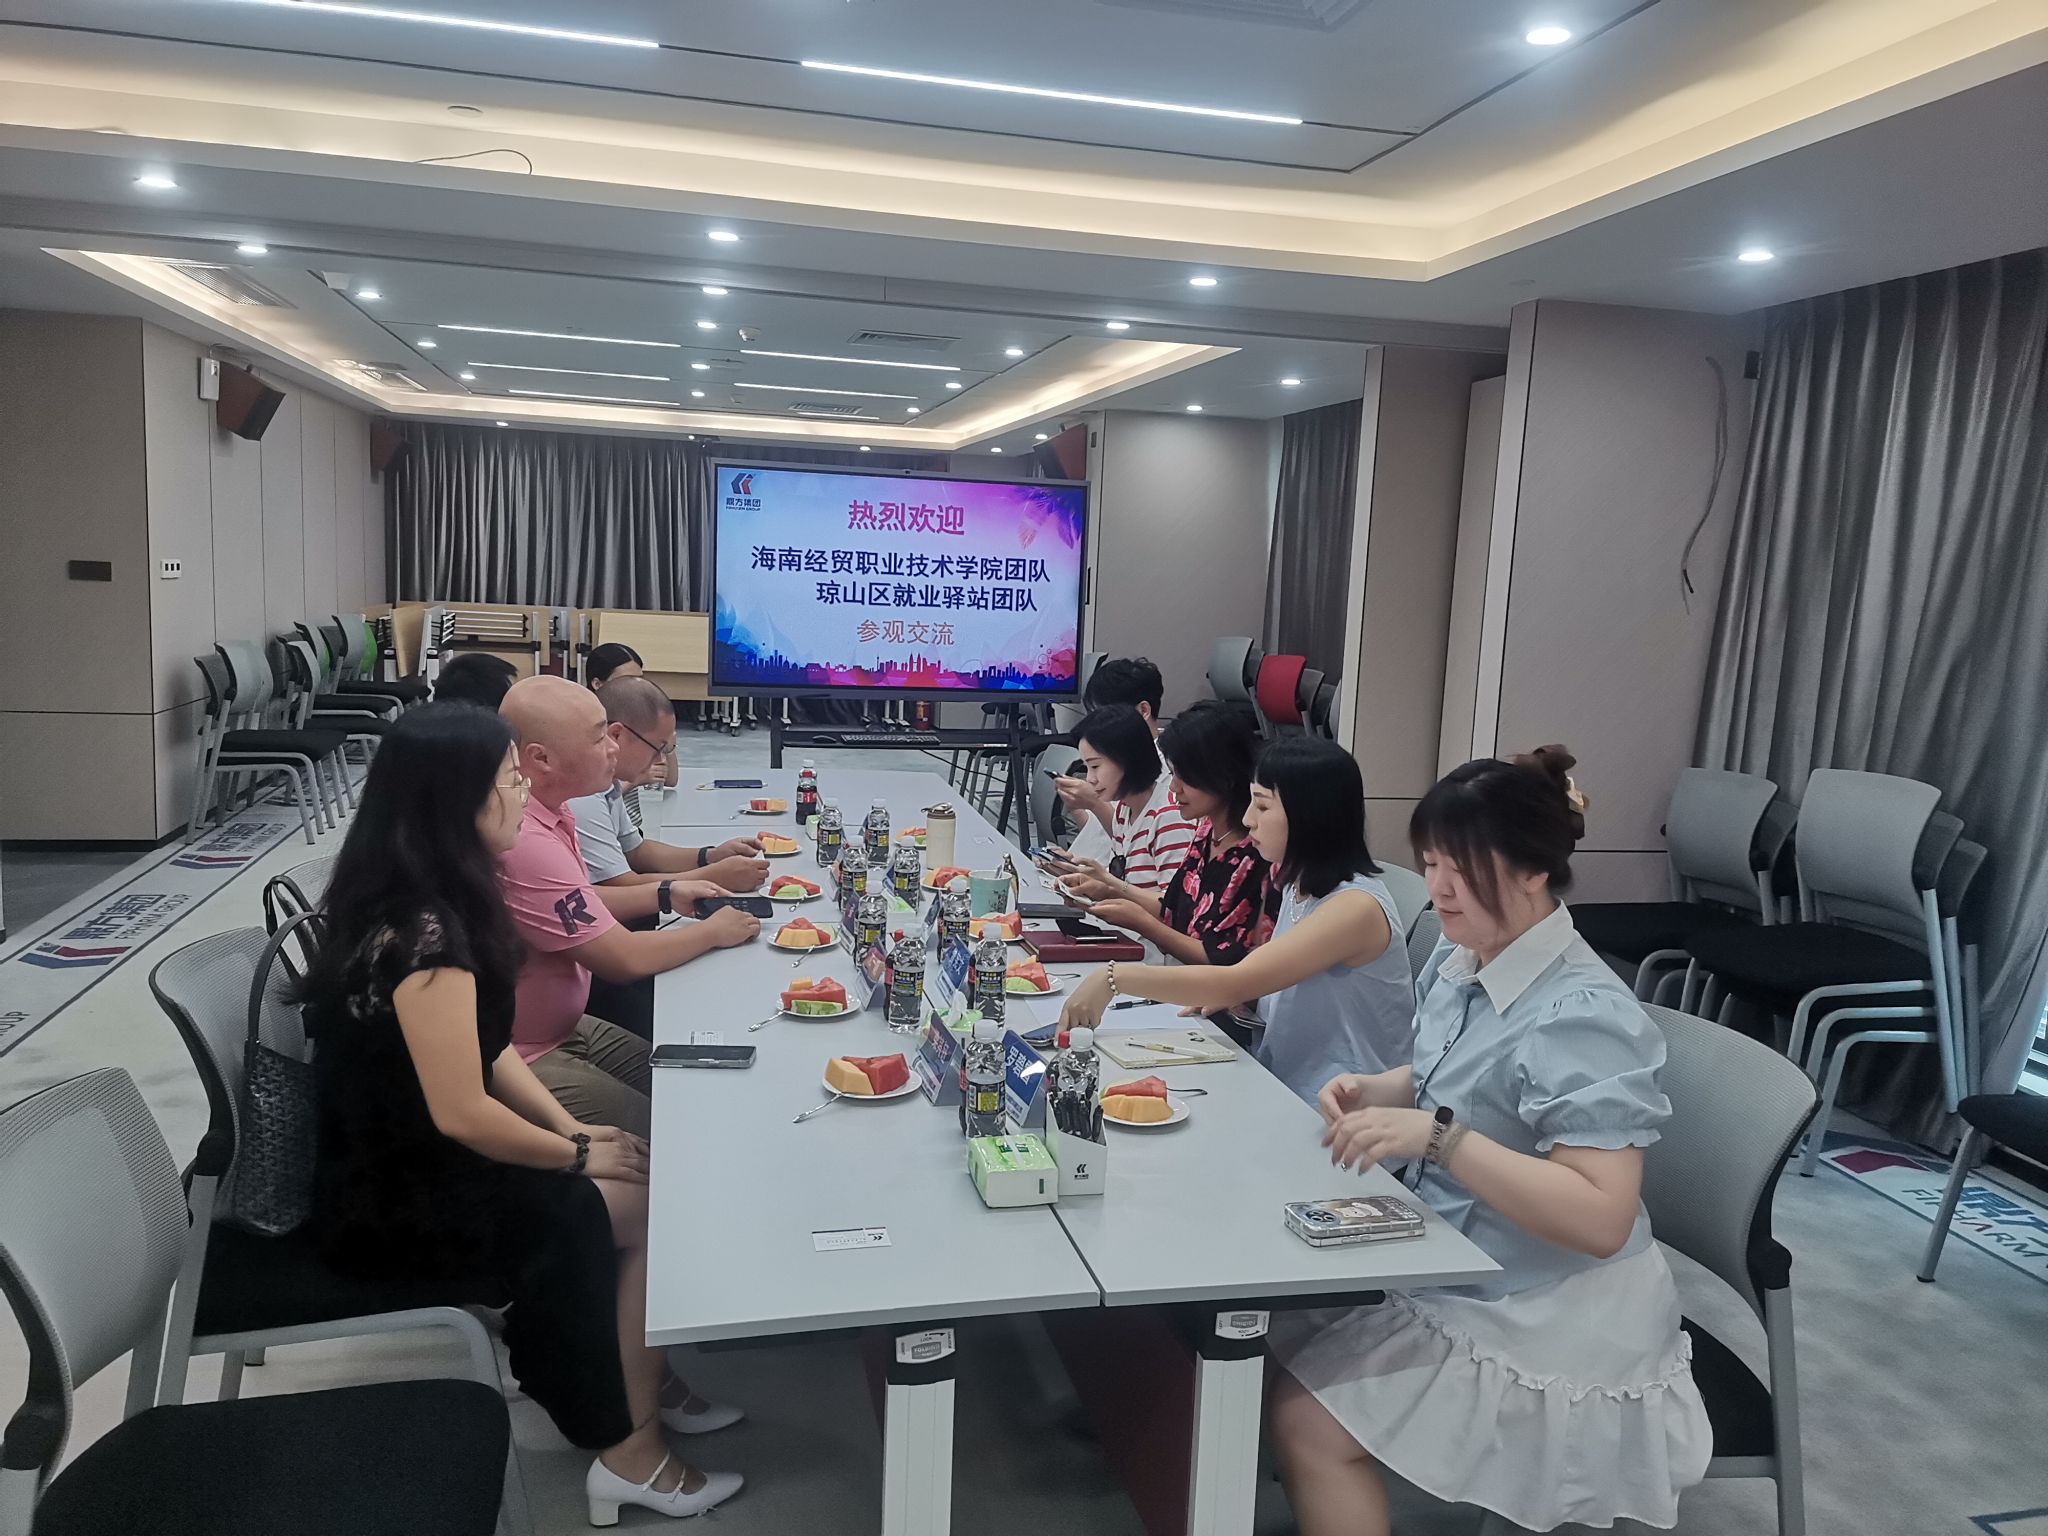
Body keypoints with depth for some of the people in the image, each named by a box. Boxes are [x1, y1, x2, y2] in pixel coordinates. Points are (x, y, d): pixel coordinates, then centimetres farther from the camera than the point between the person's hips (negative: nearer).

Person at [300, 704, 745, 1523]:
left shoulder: (430, 898, 3)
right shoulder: (421, 931, -28)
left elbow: (486, 1046, 9)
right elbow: (462, 1113, -26)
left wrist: (572, 1126, 0)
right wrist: (578, 1156, -12)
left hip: (416, 1159, 9)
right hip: (397, 1200, -9)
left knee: (649, 1175, 3)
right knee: (653, 1208, -7)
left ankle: (641, 1384, 19)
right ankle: (632, 1450, 8)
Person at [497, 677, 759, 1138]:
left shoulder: (544, 812, 1)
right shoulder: (525, 841, -30)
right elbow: (626, 959, -23)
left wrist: (665, 895, 7)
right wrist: (713, 932, -7)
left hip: (564, 1028, 10)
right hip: (523, 1060, -10)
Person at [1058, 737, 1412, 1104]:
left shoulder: (1357, 906, -20)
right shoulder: (1299, 884, 8)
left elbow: (1236, 983, -26)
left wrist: (1115, 978, -26)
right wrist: (1227, 994, 0)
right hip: (1282, 1088, 8)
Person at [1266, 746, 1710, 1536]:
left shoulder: (1583, 1018, -27)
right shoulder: (1458, 961, -1)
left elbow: (1602, 1219, -31)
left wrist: (1438, 1137, -36)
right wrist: (1375, 1091, -5)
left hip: (1550, 1331, -8)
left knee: (1306, 1424, -11)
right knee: (1268, 1346, 5)